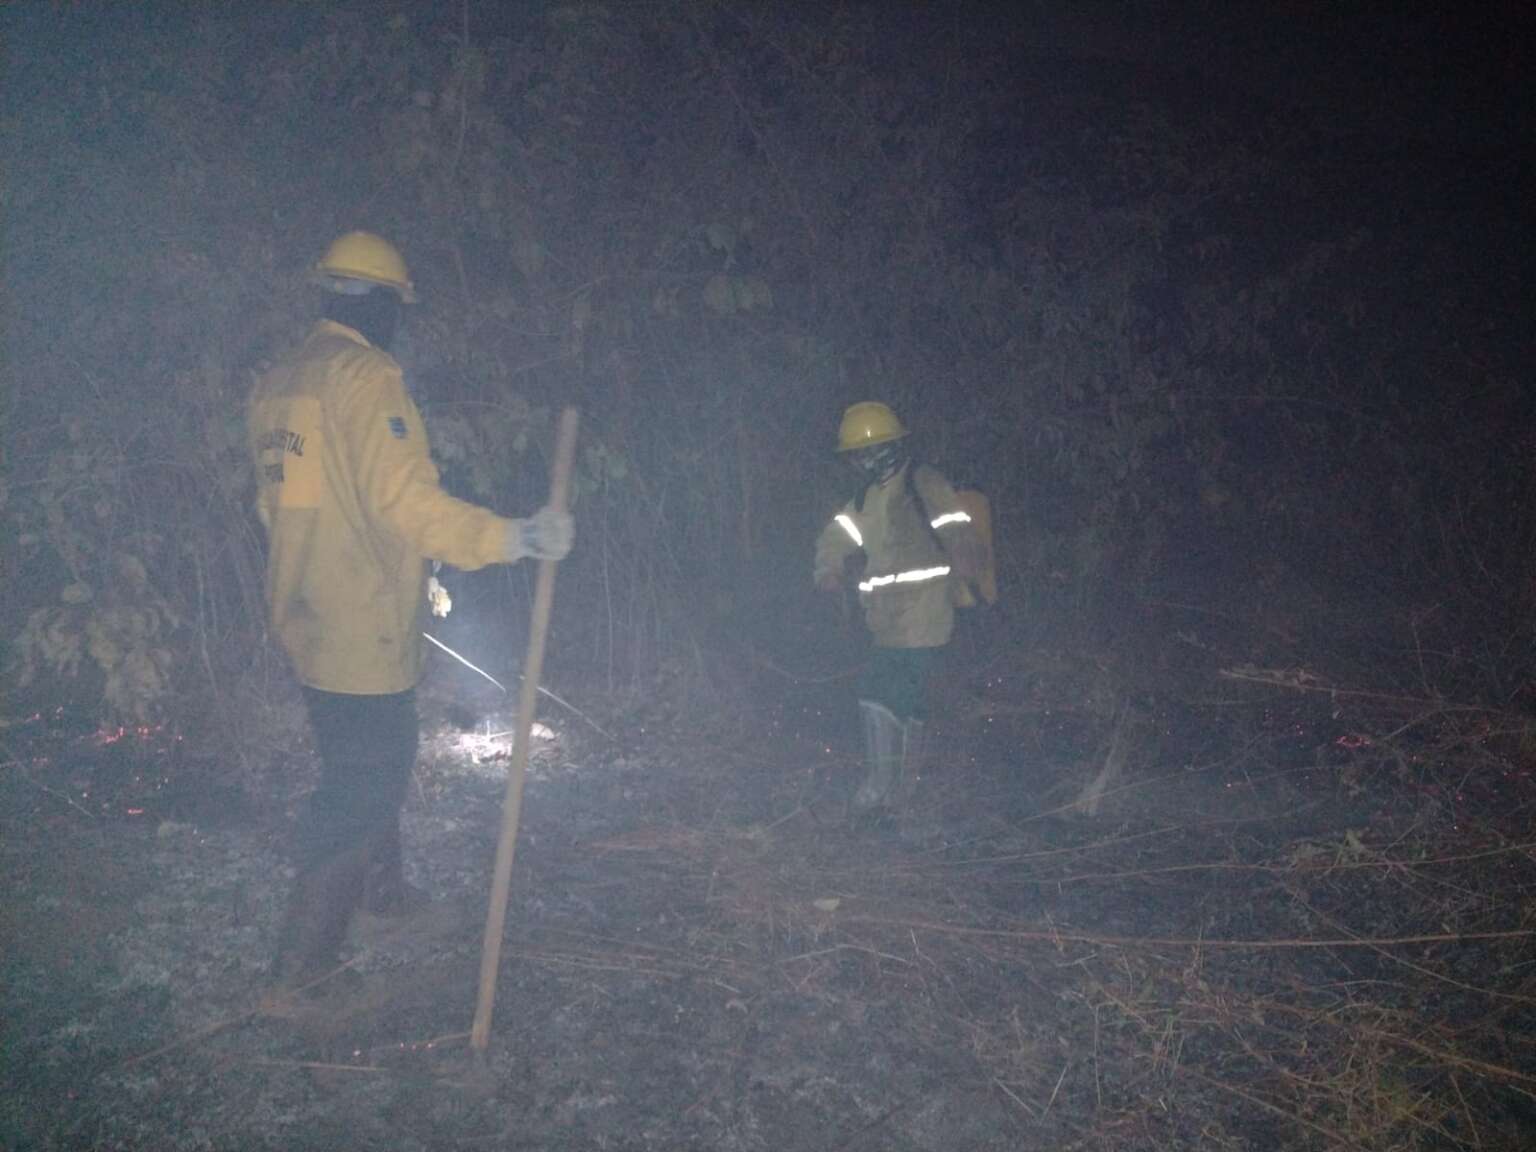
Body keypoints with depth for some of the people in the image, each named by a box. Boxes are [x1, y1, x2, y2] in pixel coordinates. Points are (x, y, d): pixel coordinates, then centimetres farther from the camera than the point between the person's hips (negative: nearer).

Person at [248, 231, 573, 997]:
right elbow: (407, 499, -26)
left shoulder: (277, 384, 12)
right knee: (364, 780, 0)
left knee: (368, 763, 24)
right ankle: (303, 958, 6)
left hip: (307, 624, 9)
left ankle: (379, 888, 42)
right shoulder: (365, 375, -15)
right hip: (363, 631, -9)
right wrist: (511, 539, -29)